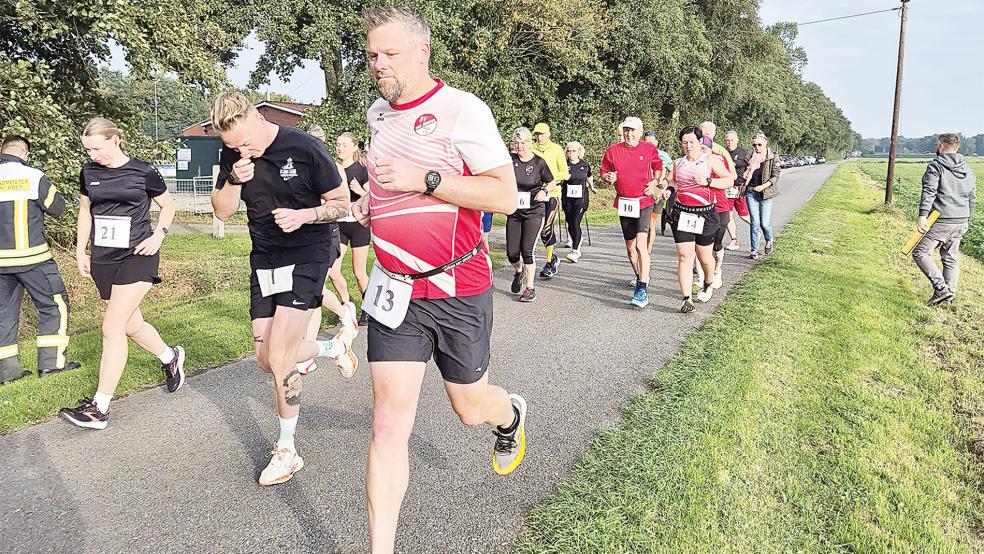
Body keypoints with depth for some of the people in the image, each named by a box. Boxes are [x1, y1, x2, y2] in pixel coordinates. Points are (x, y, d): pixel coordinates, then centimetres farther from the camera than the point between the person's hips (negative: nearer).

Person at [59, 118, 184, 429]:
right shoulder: (89, 173, 6)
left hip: (136, 257, -5)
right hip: (102, 260, 5)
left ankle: (99, 408, -6)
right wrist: (80, 251, 13)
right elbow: (85, 211, 18)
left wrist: (159, 234, -8)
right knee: (132, 325, 13)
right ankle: (171, 357, 40)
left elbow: (168, 205, 7)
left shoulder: (143, 172, -6)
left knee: (113, 327, -10)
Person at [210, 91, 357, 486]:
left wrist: (303, 215, -25)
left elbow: (341, 205, -7)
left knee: (278, 354, -13)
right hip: (264, 260, 7)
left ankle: (287, 450, 4)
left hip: (307, 255, -6)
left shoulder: (305, 148, -14)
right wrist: (235, 181, -13)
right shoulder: (233, 155, 2)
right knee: (267, 359, 7)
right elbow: (222, 212, 7)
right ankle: (334, 347, 36)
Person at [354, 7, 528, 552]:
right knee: (389, 420, -2)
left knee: (470, 409, 15)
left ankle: (511, 414, 53)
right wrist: (371, 203, 10)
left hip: (458, 290, -4)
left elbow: (506, 196, -16)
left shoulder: (462, 109, -12)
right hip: (394, 289, 4)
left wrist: (424, 180, -23)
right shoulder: (377, 113, 9)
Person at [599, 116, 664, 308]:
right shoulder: (613, 150, 1)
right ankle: (640, 277, 39)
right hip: (624, 203, 3)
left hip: (644, 202, -3)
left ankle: (642, 290, -18)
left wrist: (655, 181, -1)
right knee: (630, 247, 14)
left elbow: (658, 167, 17)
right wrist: (608, 178, -11)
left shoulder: (649, 148, 0)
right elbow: (604, 171, 11)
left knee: (641, 245, -17)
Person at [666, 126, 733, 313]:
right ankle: (687, 299, -9)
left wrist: (707, 181, -16)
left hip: (705, 214, -2)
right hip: (681, 214, 2)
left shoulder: (711, 160, 1)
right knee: (684, 255, -9)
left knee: (704, 256, 10)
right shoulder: (678, 163, 11)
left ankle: (708, 284, 42)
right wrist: (668, 189, 7)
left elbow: (729, 180, -3)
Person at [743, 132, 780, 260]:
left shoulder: (772, 158, -1)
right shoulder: (750, 158, 8)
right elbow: (746, 174, 18)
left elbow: (775, 176, -5)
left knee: (765, 223, -2)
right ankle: (754, 250, 4)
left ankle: (769, 241, 30)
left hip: (766, 194, -2)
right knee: (754, 222, -3)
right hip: (751, 193, 2)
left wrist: (763, 186, -17)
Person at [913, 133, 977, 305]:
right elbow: (972, 199, 20)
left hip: (940, 221, -7)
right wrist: (966, 222, 28)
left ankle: (941, 288, -11)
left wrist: (922, 215, -28)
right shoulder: (968, 171, 16)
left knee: (920, 253, 0)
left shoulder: (935, 166, -7)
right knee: (951, 258, 15)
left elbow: (929, 192, -21)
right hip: (961, 222, 7)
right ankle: (949, 294, 16)